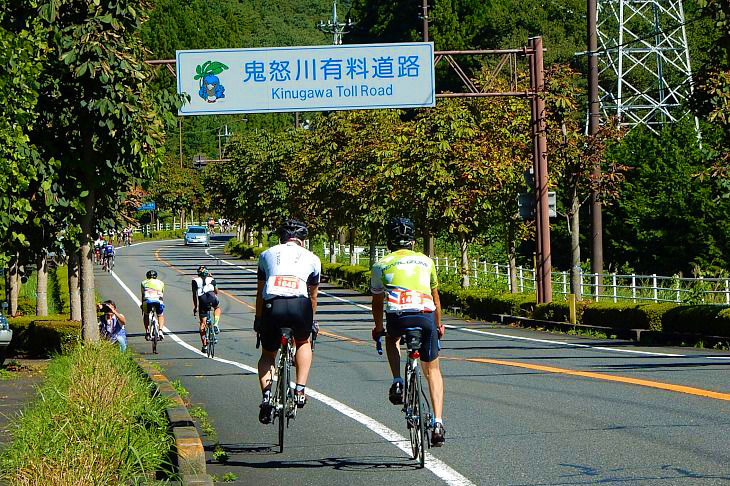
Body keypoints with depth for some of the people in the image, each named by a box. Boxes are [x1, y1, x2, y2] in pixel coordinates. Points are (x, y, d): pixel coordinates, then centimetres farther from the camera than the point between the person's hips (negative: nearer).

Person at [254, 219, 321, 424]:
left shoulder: (267, 254, 25)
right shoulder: (312, 258, 24)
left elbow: (260, 292, 29)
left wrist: (258, 319, 41)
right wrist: (312, 321, 49)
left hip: (272, 307, 0)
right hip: (299, 306, 0)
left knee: (267, 355, 23)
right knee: (303, 343, 32)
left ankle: (266, 395, -1)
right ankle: (300, 390, 18)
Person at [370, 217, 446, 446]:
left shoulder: (381, 265, 19)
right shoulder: (426, 261, 24)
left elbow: (377, 302, 30)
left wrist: (378, 328, 48)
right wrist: (439, 325, 52)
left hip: (398, 315, -1)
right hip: (426, 315, 1)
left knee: (392, 338, 36)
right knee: (432, 370, 16)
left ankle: (397, 382, 15)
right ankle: (438, 422, 4)